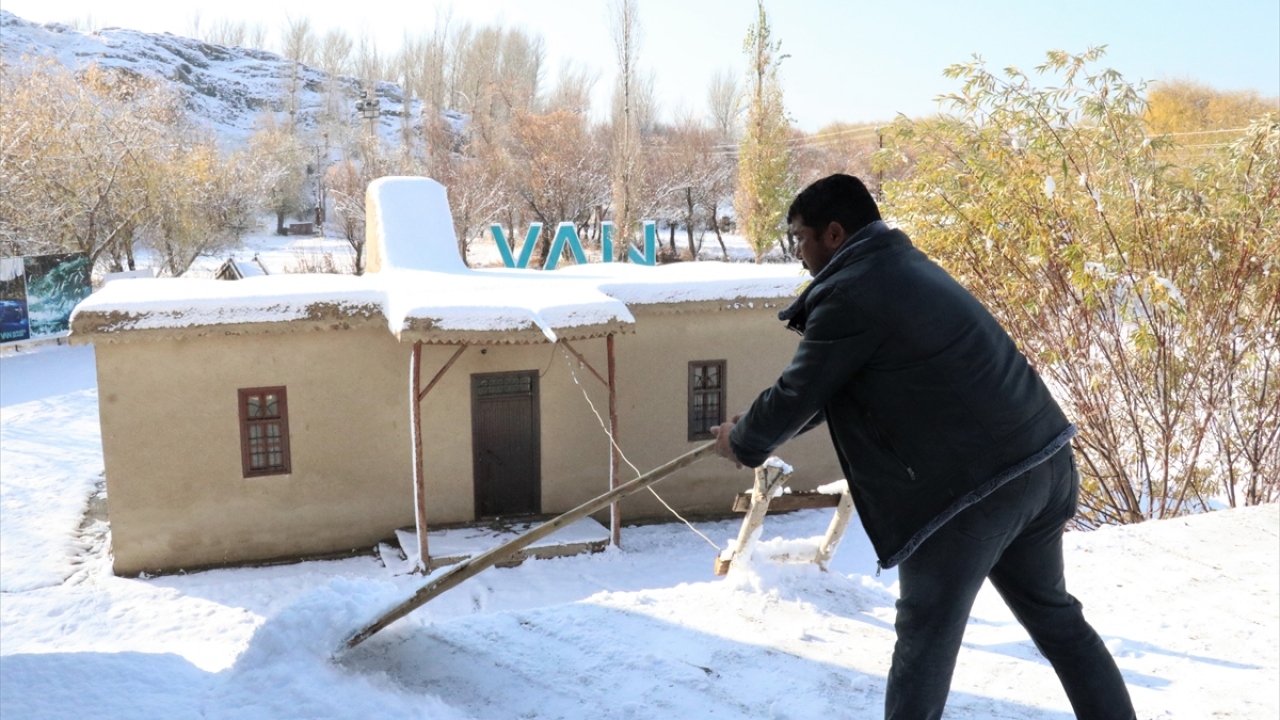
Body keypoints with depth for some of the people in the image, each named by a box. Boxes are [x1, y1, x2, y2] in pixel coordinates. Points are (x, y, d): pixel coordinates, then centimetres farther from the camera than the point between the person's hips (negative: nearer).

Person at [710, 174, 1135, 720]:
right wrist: (763, 427, 28)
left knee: (926, 635, 6)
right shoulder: (905, 267, 17)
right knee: (1052, 613, 24)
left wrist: (744, 440, 15)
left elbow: (798, 395, -4)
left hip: (975, 482, -9)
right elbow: (832, 387, 25)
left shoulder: (849, 294, -13)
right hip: (1042, 456, 10)